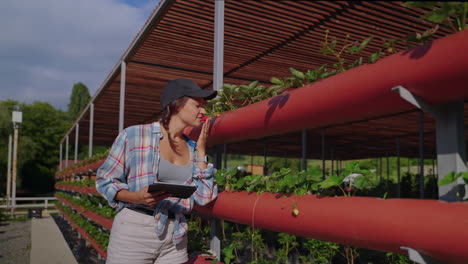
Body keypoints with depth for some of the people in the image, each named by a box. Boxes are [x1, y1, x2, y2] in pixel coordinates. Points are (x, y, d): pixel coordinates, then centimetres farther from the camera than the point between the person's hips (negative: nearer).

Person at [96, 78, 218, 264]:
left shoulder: (192, 149, 7)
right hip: (134, 231, -4)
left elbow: (203, 197, 1)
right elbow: (105, 180, -2)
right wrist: (136, 197, -20)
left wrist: (201, 150, -1)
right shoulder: (134, 135, -6)